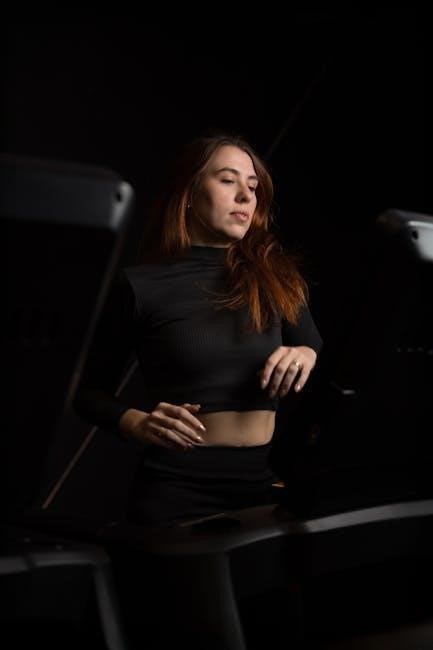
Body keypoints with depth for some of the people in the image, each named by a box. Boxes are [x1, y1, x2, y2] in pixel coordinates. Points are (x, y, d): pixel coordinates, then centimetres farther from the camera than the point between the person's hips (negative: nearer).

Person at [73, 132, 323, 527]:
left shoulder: (274, 277, 5)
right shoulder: (141, 285, -3)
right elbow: (90, 391, 5)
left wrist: (306, 355, -11)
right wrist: (138, 425, -15)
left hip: (265, 481, 3)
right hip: (176, 487, -3)